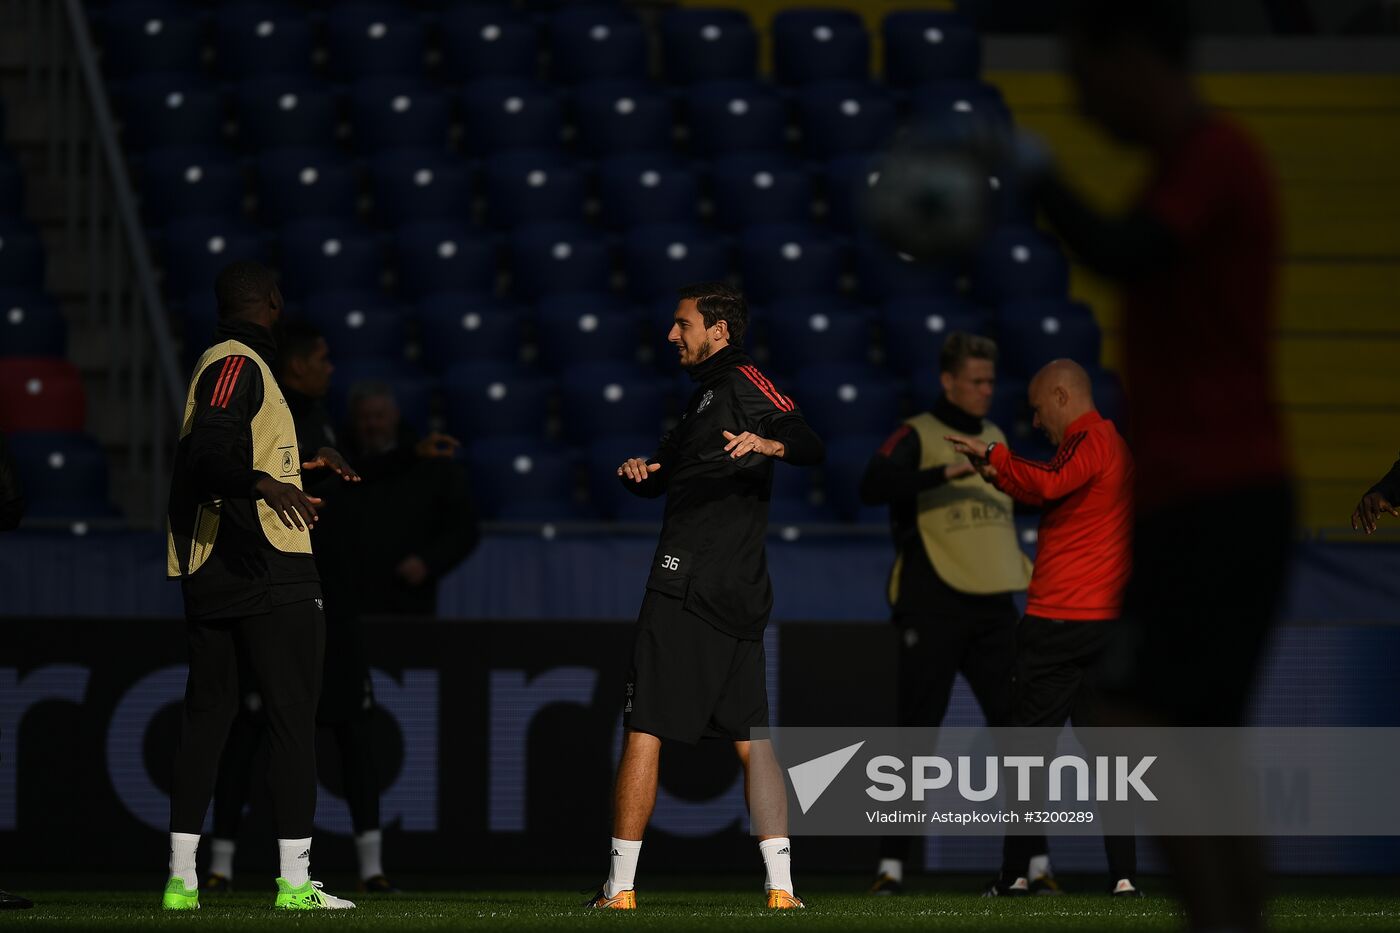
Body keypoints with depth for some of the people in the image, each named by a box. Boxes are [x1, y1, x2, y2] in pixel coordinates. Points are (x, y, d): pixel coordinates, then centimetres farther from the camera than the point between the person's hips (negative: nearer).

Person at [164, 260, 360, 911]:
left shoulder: (218, 363, 19)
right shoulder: (240, 364, -9)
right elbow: (207, 454, -23)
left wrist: (303, 462, 38)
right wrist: (265, 483, -37)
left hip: (205, 576, 9)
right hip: (269, 569, -9)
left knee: (205, 716, 10)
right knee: (293, 716, -6)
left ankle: (182, 879, 8)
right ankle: (294, 881, -9)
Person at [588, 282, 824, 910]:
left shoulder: (741, 382, -5)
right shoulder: (706, 394, 23)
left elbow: (811, 447, -17)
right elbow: (660, 478, 29)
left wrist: (771, 442, -38)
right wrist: (637, 471, 6)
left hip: (687, 587, -9)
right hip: (742, 597, 9)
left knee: (644, 733, -6)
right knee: (751, 740, 7)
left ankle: (620, 887, -6)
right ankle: (780, 887, 1)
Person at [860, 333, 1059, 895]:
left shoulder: (996, 438, 16)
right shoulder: (916, 437, -5)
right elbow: (873, 486, -24)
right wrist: (946, 472, -33)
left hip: (993, 609, 6)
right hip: (933, 610, -5)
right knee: (916, 733, -3)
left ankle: (1035, 860, 5)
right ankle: (892, 864, 2)